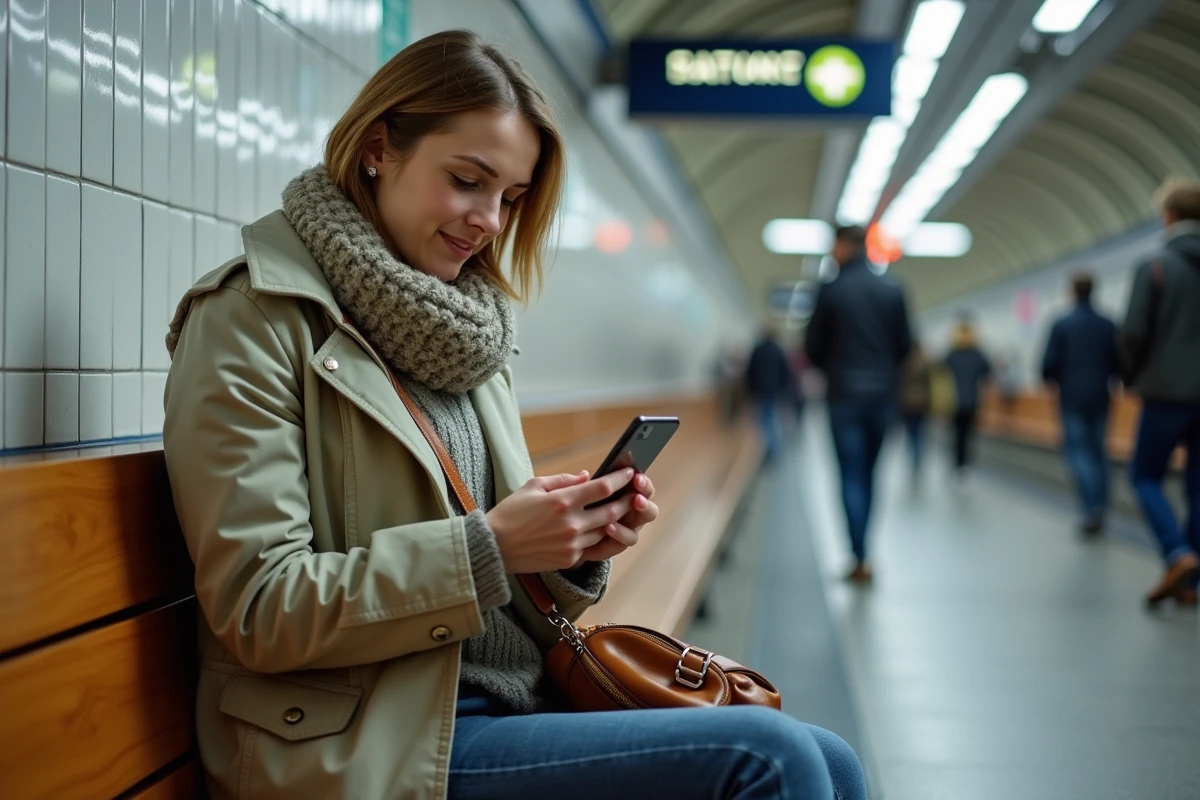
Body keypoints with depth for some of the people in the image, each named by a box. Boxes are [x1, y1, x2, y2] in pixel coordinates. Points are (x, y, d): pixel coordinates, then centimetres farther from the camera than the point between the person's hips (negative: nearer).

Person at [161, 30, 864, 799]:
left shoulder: (470, 330, 16)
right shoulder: (253, 318, -7)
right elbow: (256, 608, -14)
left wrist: (578, 548, -4)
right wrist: (488, 547, -20)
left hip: (520, 703, 7)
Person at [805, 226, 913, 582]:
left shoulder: (831, 291, -8)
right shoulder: (892, 290, 1)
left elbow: (813, 346, -2)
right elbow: (905, 344, 3)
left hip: (845, 395, -3)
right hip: (883, 394, 3)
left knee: (851, 476, 0)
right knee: (868, 473, 14)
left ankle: (861, 559, -5)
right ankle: (861, 550, 19)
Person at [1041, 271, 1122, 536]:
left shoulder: (1061, 325, -7)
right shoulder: (1107, 325, 0)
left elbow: (1049, 365, -9)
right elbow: (1119, 365, 0)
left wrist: (1057, 380, 13)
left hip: (1072, 398, -3)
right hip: (1100, 399, 3)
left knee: (1077, 449, -1)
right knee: (1098, 452, 11)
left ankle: (1092, 507, -20)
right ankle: (1098, 514, 11)